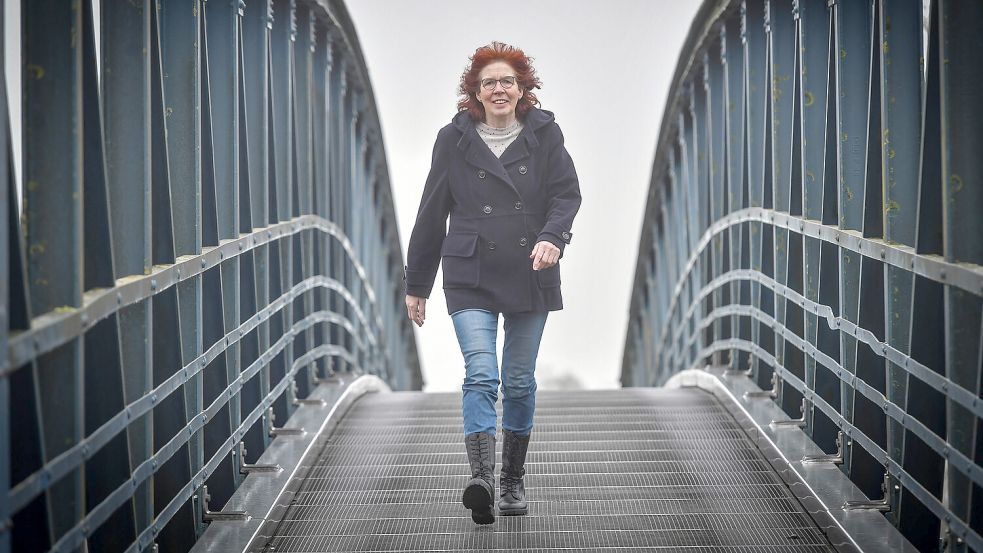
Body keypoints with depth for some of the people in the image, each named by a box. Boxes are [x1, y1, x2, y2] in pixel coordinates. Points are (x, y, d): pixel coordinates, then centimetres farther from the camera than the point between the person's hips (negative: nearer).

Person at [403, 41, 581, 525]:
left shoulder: (544, 134, 5)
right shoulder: (454, 139, 3)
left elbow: (567, 193, 0)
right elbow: (432, 213, 8)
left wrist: (551, 236, -22)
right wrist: (417, 285, 9)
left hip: (530, 276, 2)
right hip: (471, 277, -2)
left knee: (519, 382, 9)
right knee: (480, 374, -18)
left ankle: (512, 483, 22)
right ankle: (481, 480, -28)